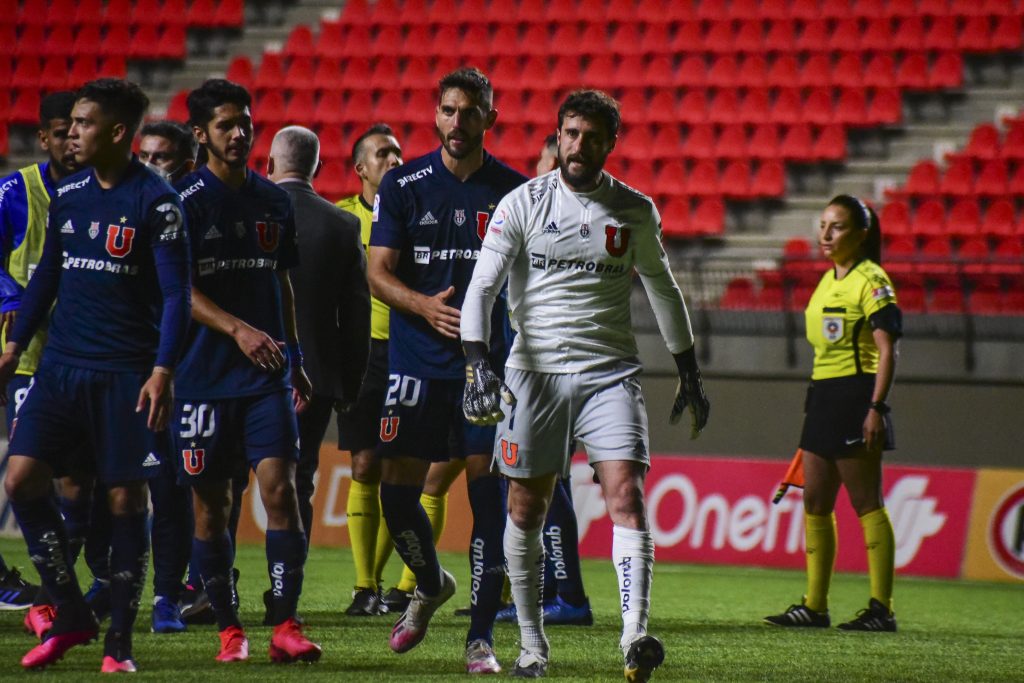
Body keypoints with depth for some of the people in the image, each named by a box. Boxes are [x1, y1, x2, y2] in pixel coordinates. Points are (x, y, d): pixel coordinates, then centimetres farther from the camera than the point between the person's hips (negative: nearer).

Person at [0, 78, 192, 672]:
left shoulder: (156, 200, -9)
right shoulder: (68, 194, 9)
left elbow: (177, 293, -9)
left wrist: (162, 371, -17)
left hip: (127, 374, -6)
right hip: (62, 366, 6)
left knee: (126, 499, -2)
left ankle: (120, 641, 7)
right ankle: (72, 617, 7)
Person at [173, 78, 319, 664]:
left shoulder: (274, 201, 12)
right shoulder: (186, 200, -4)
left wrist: (295, 357, 20)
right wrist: (238, 329, -23)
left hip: (266, 374, 3)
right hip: (205, 371, -3)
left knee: (280, 487, -10)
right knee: (211, 504, 2)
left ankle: (286, 626, -11)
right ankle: (229, 628, 13)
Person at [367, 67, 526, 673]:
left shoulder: (514, 192, 2)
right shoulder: (404, 186, 2)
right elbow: (379, 272, -1)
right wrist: (424, 305, -19)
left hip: (489, 361, -1)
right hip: (417, 361, 1)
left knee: (489, 494, -6)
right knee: (397, 492, 0)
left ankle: (481, 636, 0)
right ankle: (431, 584, 30)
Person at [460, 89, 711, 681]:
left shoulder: (635, 211, 6)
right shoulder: (523, 204, -1)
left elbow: (663, 290, 20)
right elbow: (482, 286, -5)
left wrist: (690, 374, 21)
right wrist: (478, 362, -20)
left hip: (610, 372, 1)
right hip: (536, 370, 0)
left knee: (627, 494, -15)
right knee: (526, 508, 3)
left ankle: (635, 636, -24)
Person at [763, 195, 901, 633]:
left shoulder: (870, 281, -10)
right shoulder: (828, 281, 16)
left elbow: (887, 349, -15)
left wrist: (876, 407, -22)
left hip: (856, 395, -9)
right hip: (823, 395, 9)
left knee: (867, 504, -7)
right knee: (815, 503, 8)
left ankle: (881, 608, -5)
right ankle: (814, 606, 13)